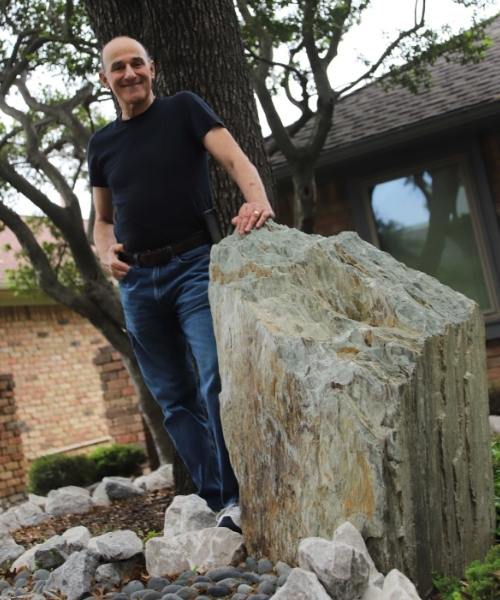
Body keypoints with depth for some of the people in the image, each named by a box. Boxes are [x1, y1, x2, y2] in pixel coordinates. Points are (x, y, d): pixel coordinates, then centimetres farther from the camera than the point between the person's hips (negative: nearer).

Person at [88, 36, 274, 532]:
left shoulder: (184, 110, 4)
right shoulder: (102, 144, 15)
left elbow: (234, 159, -9)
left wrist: (257, 197, -31)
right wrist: (106, 253, -1)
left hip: (194, 265, -5)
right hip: (137, 282, 5)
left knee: (216, 383, -16)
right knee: (174, 399, 4)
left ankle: (238, 496, -8)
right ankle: (217, 501, 10)